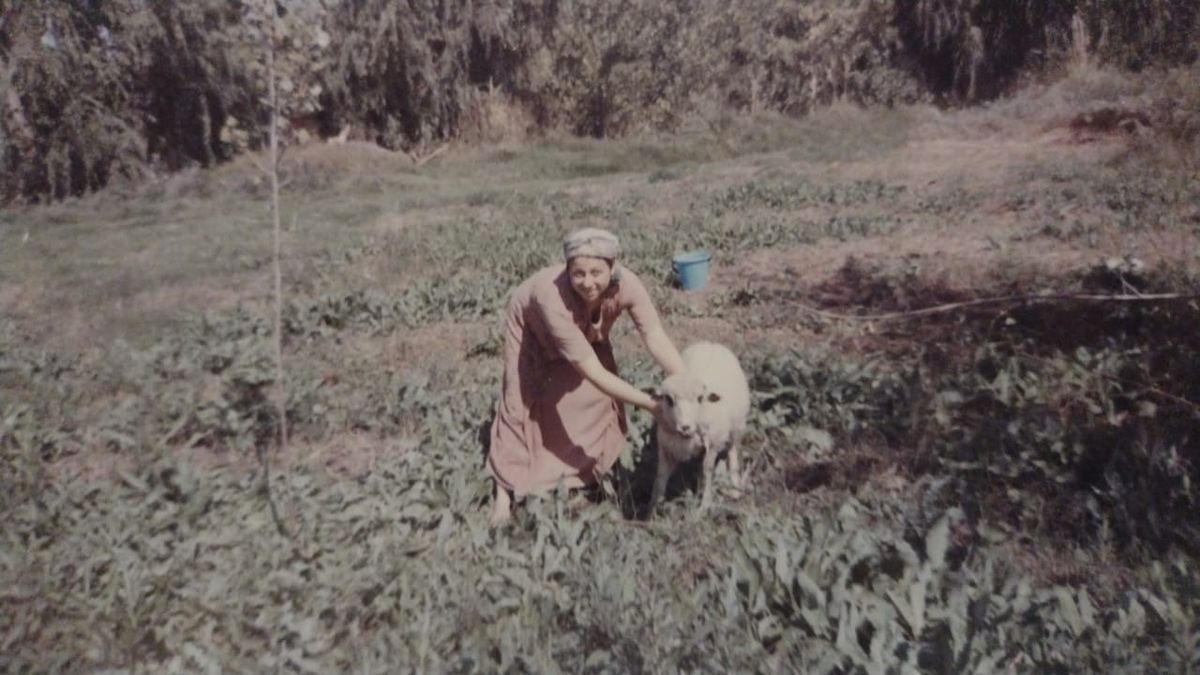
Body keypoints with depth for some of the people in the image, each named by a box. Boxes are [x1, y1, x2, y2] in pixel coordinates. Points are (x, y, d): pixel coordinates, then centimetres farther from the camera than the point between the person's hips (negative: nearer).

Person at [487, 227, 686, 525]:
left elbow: (656, 337, -38)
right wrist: (651, 404, -47)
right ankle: (505, 489, 10)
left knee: (599, 393, -1)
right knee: (523, 401, -5)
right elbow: (593, 372, -45)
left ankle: (594, 469, 24)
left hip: (584, 328, 4)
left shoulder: (626, 284, -37)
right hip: (532, 326, -4)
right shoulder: (553, 297, -47)